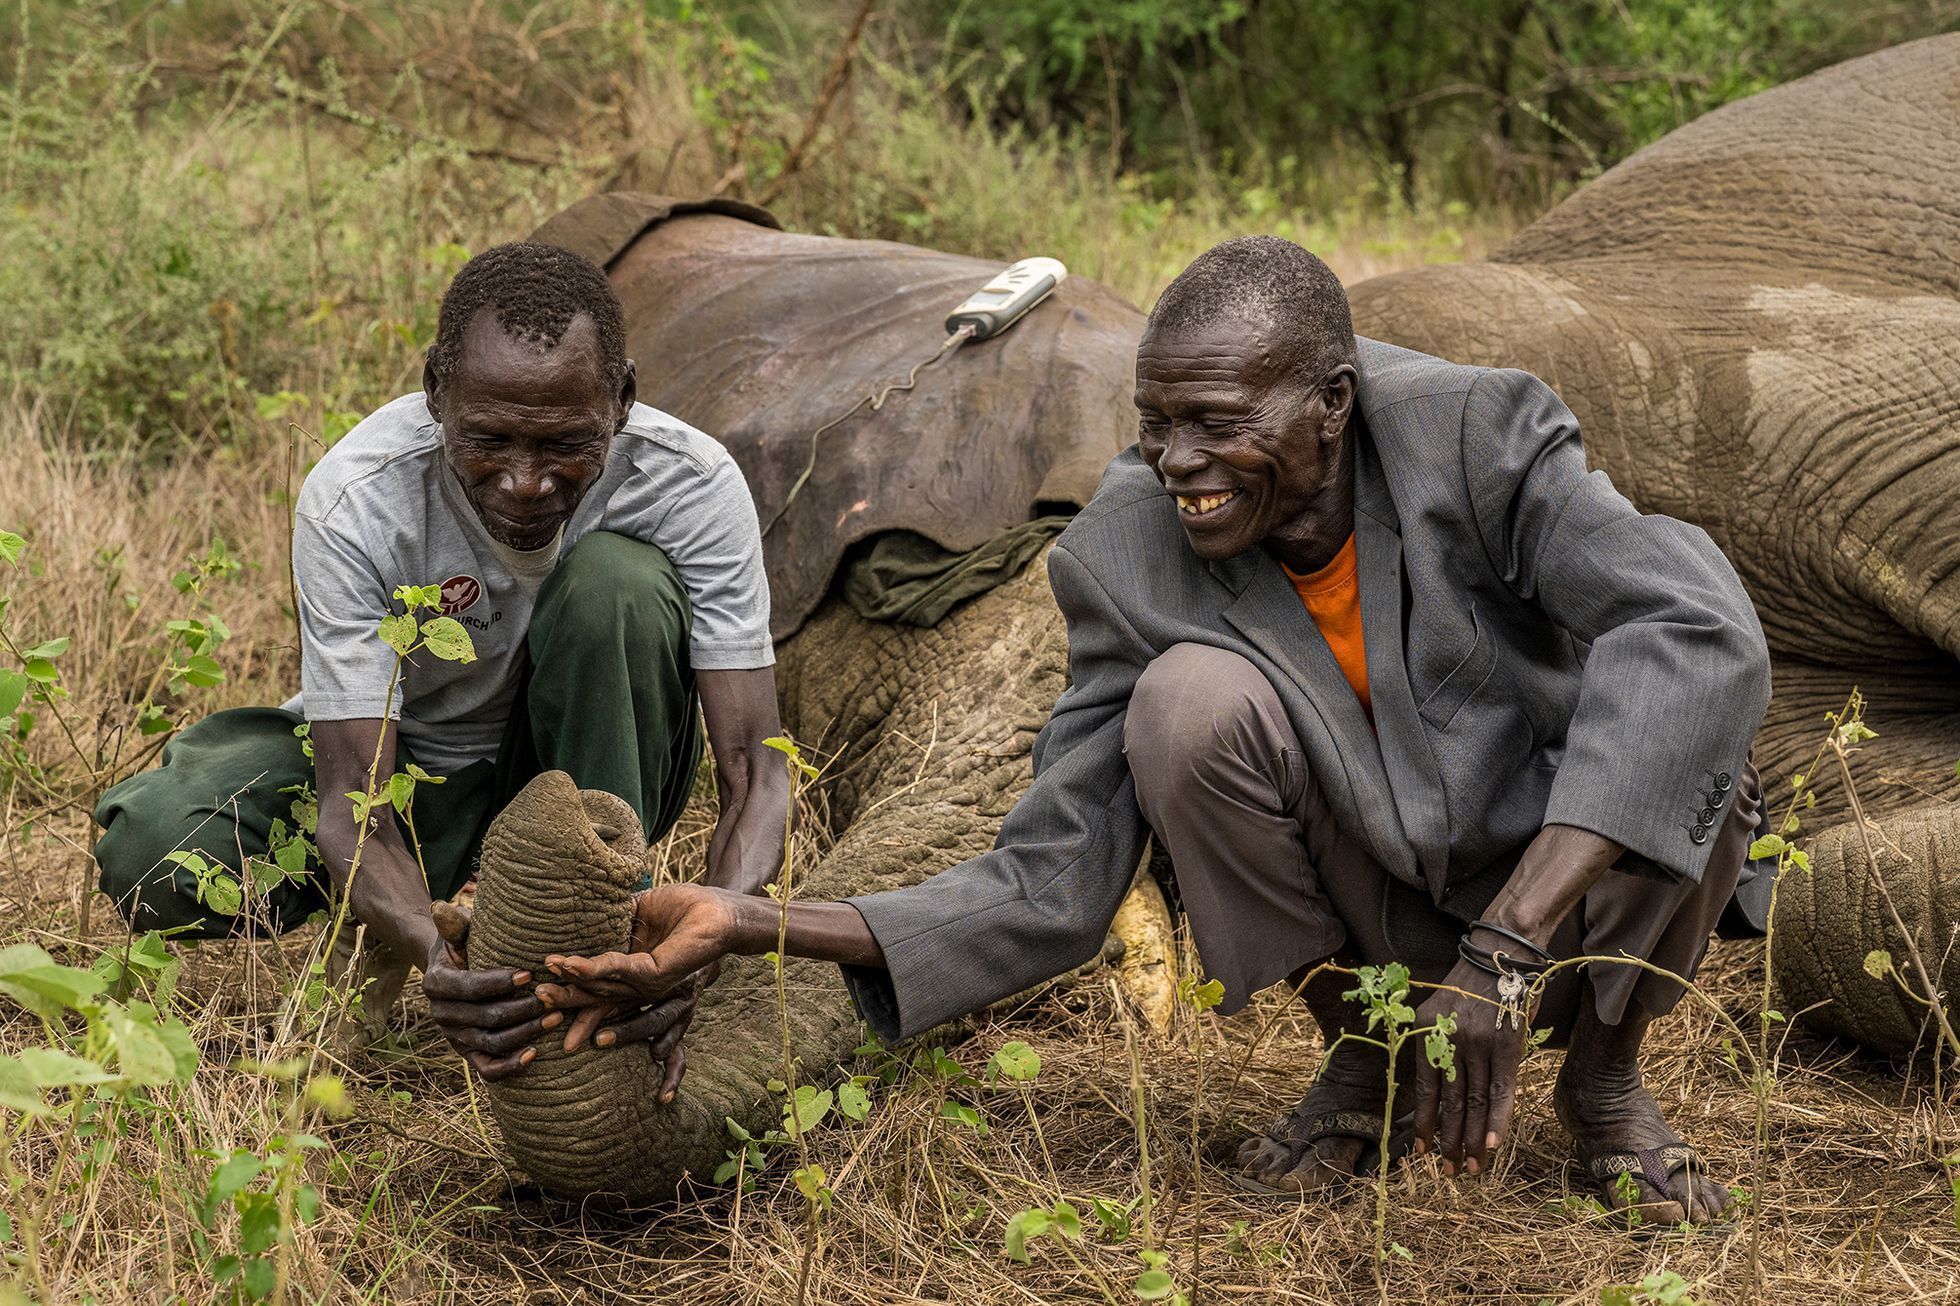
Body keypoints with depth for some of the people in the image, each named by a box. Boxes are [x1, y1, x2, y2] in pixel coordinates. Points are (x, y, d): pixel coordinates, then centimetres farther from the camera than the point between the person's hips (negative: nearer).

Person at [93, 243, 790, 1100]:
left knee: (618, 579, -33)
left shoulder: (693, 485, -26)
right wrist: (433, 957, -54)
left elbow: (756, 773, -28)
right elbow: (351, 801, -32)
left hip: (582, 764, 0)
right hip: (407, 767, 0)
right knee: (151, 858, -29)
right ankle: (402, 917, 1)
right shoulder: (354, 501, -29)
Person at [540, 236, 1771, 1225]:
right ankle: (1363, 1065, -1)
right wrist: (751, 923, -29)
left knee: (1685, 722, -34)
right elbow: (1055, 886, -15)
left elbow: (1706, 635, -41)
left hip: (1571, 901, -1)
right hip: (1381, 920, 1)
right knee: (1189, 698, -27)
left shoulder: (1477, 436, -26)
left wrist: (1504, 953, -46)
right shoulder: (1136, 552, -18)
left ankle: (1605, 1075, -1)